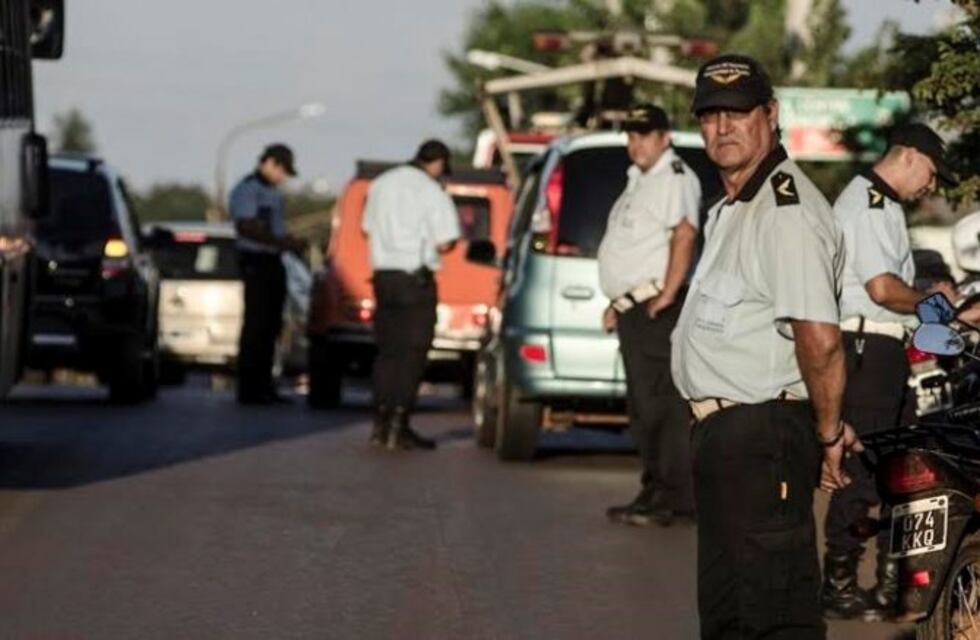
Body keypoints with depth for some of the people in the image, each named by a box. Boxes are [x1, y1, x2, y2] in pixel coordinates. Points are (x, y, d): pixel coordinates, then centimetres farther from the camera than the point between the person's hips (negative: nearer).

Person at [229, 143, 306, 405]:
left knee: (270, 326, 10)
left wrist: (291, 243, 9)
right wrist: (282, 242, -23)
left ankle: (263, 386, 16)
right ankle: (248, 389, -9)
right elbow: (247, 227, -19)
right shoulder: (247, 189, -9)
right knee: (256, 326, -10)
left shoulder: (271, 191, 20)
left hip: (273, 262, 10)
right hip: (256, 262, -10)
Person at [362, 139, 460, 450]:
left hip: (384, 275, 6)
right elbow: (444, 244, -15)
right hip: (416, 279, -6)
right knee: (412, 353, -1)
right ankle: (399, 425, -6)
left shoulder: (382, 184, 10)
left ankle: (381, 423, 11)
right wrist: (441, 242, 6)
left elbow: (368, 229, 18)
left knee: (387, 351, 14)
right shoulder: (432, 192, -11)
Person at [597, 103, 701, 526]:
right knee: (644, 407, 12)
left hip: (654, 310, -10)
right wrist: (618, 304, 24)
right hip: (633, 311, 10)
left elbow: (684, 236, -20)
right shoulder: (640, 180, 23)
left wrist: (667, 296, -26)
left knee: (658, 405, -12)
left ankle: (671, 498, -12)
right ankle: (656, 492, 17)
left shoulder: (673, 177, -8)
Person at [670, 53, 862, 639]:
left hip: (763, 436, -11)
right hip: (725, 434, 11)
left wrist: (827, 435, -15)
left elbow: (820, 339, -26)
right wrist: (827, 428, 18)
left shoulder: (788, 211, -17)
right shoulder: (731, 210, 19)